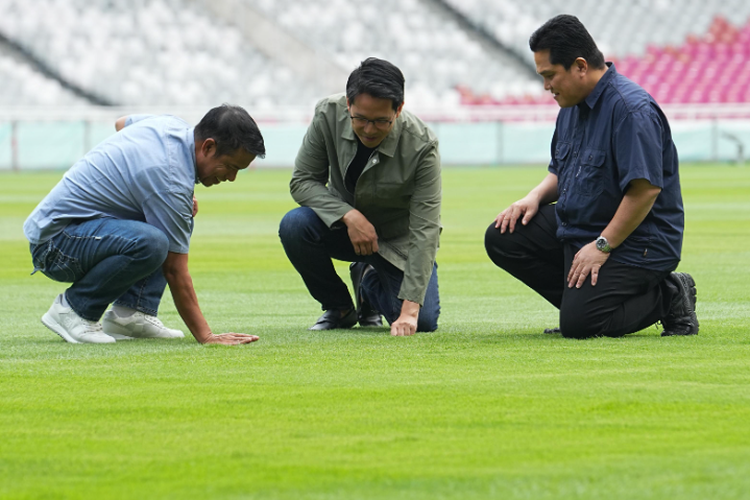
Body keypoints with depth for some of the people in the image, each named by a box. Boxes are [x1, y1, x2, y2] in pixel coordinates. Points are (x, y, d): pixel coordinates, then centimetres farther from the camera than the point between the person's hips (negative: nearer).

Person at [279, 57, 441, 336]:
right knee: (294, 226, -30)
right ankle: (339, 308, -3)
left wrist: (410, 308, -37)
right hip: (344, 224, 2)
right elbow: (302, 181, -13)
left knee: (423, 321, -20)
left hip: (398, 240, -2)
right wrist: (349, 216, -31)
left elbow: (424, 230, -29)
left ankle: (369, 280, 16)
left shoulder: (421, 145, -29)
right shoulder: (328, 115, -22)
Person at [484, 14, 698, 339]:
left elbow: (645, 189, -27)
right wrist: (535, 197, 1)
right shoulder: (572, 106, 9)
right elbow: (560, 172, 22)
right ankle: (582, 299, 5)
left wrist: (603, 246, -24)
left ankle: (668, 297, -1)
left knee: (578, 325, -23)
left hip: (634, 241, -9)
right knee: (502, 238, -1)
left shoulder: (631, 109, -23)